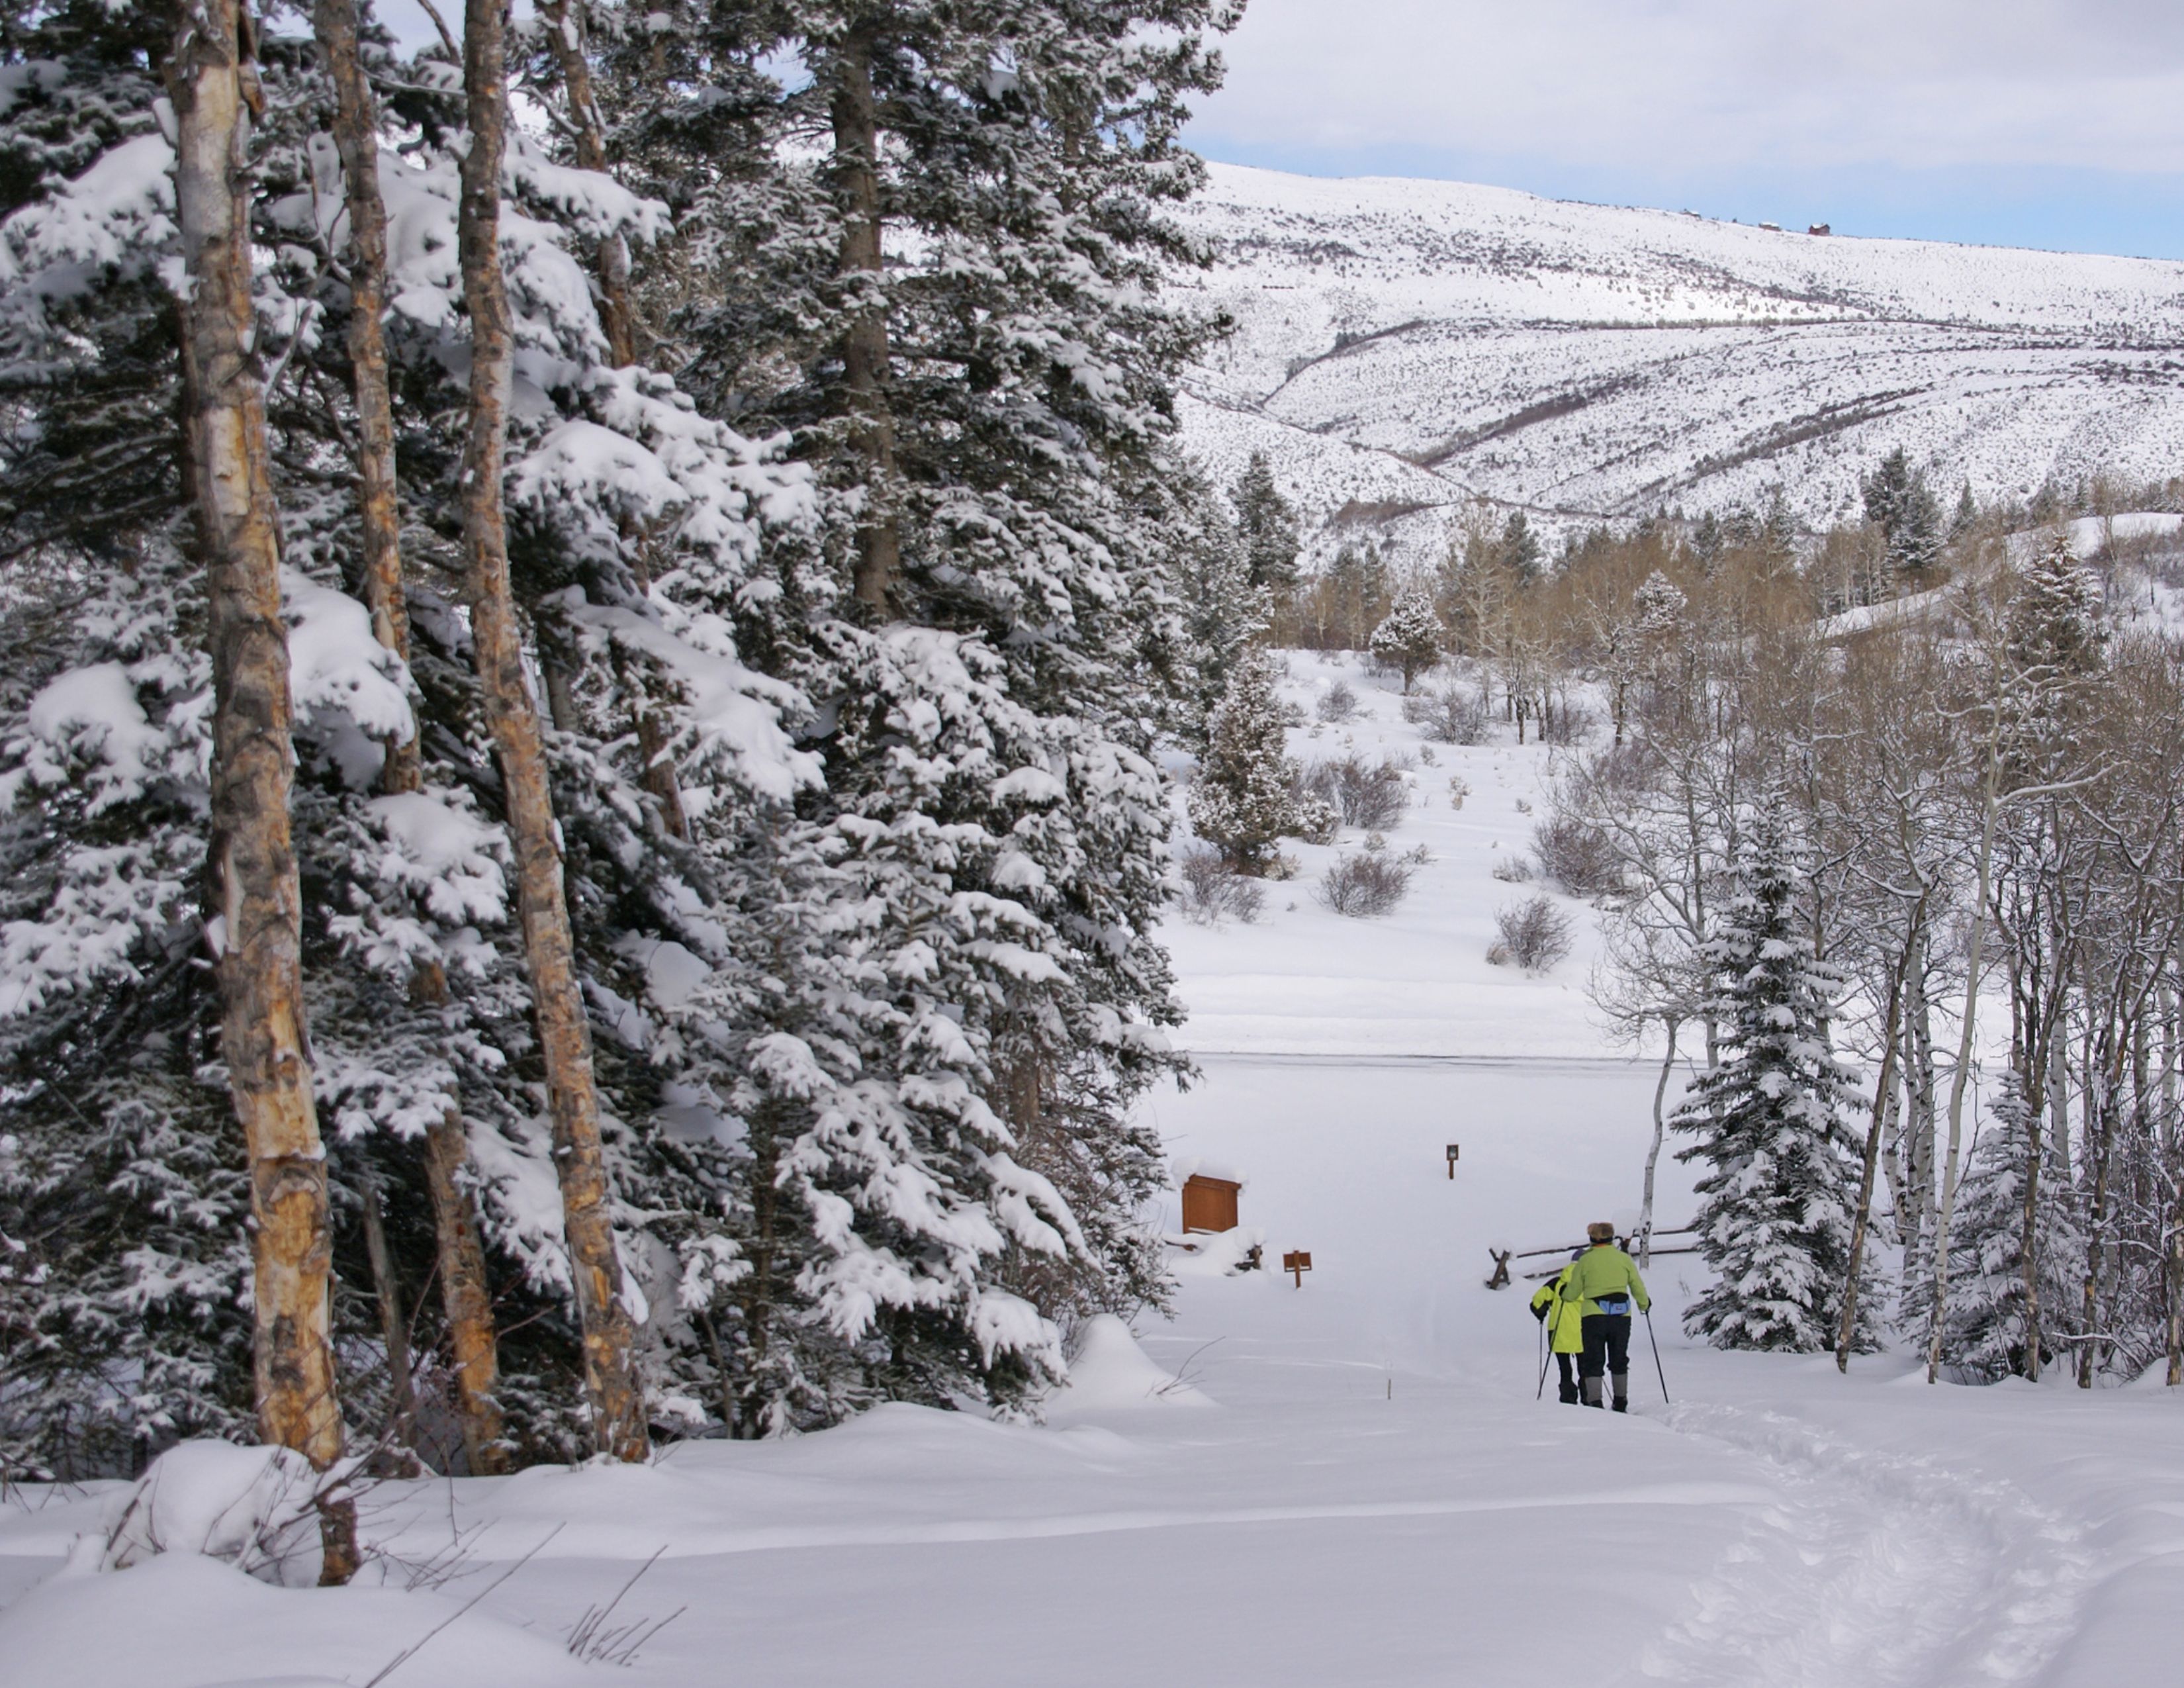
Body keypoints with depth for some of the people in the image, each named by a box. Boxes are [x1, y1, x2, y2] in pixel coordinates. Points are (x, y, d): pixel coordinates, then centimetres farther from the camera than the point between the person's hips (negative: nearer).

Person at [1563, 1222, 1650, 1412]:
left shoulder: (1585, 1261, -1)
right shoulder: (1624, 1259, 3)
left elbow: (1572, 1293, 5)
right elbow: (1638, 1287, 8)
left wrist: (1564, 1291, 29)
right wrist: (1644, 1304, 28)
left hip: (1593, 1316, -2)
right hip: (1621, 1316, 2)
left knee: (1593, 1362, 2)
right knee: (1619, 1360, 16)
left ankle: (1595, 1403, -10)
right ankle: (1621, 1404, 19)